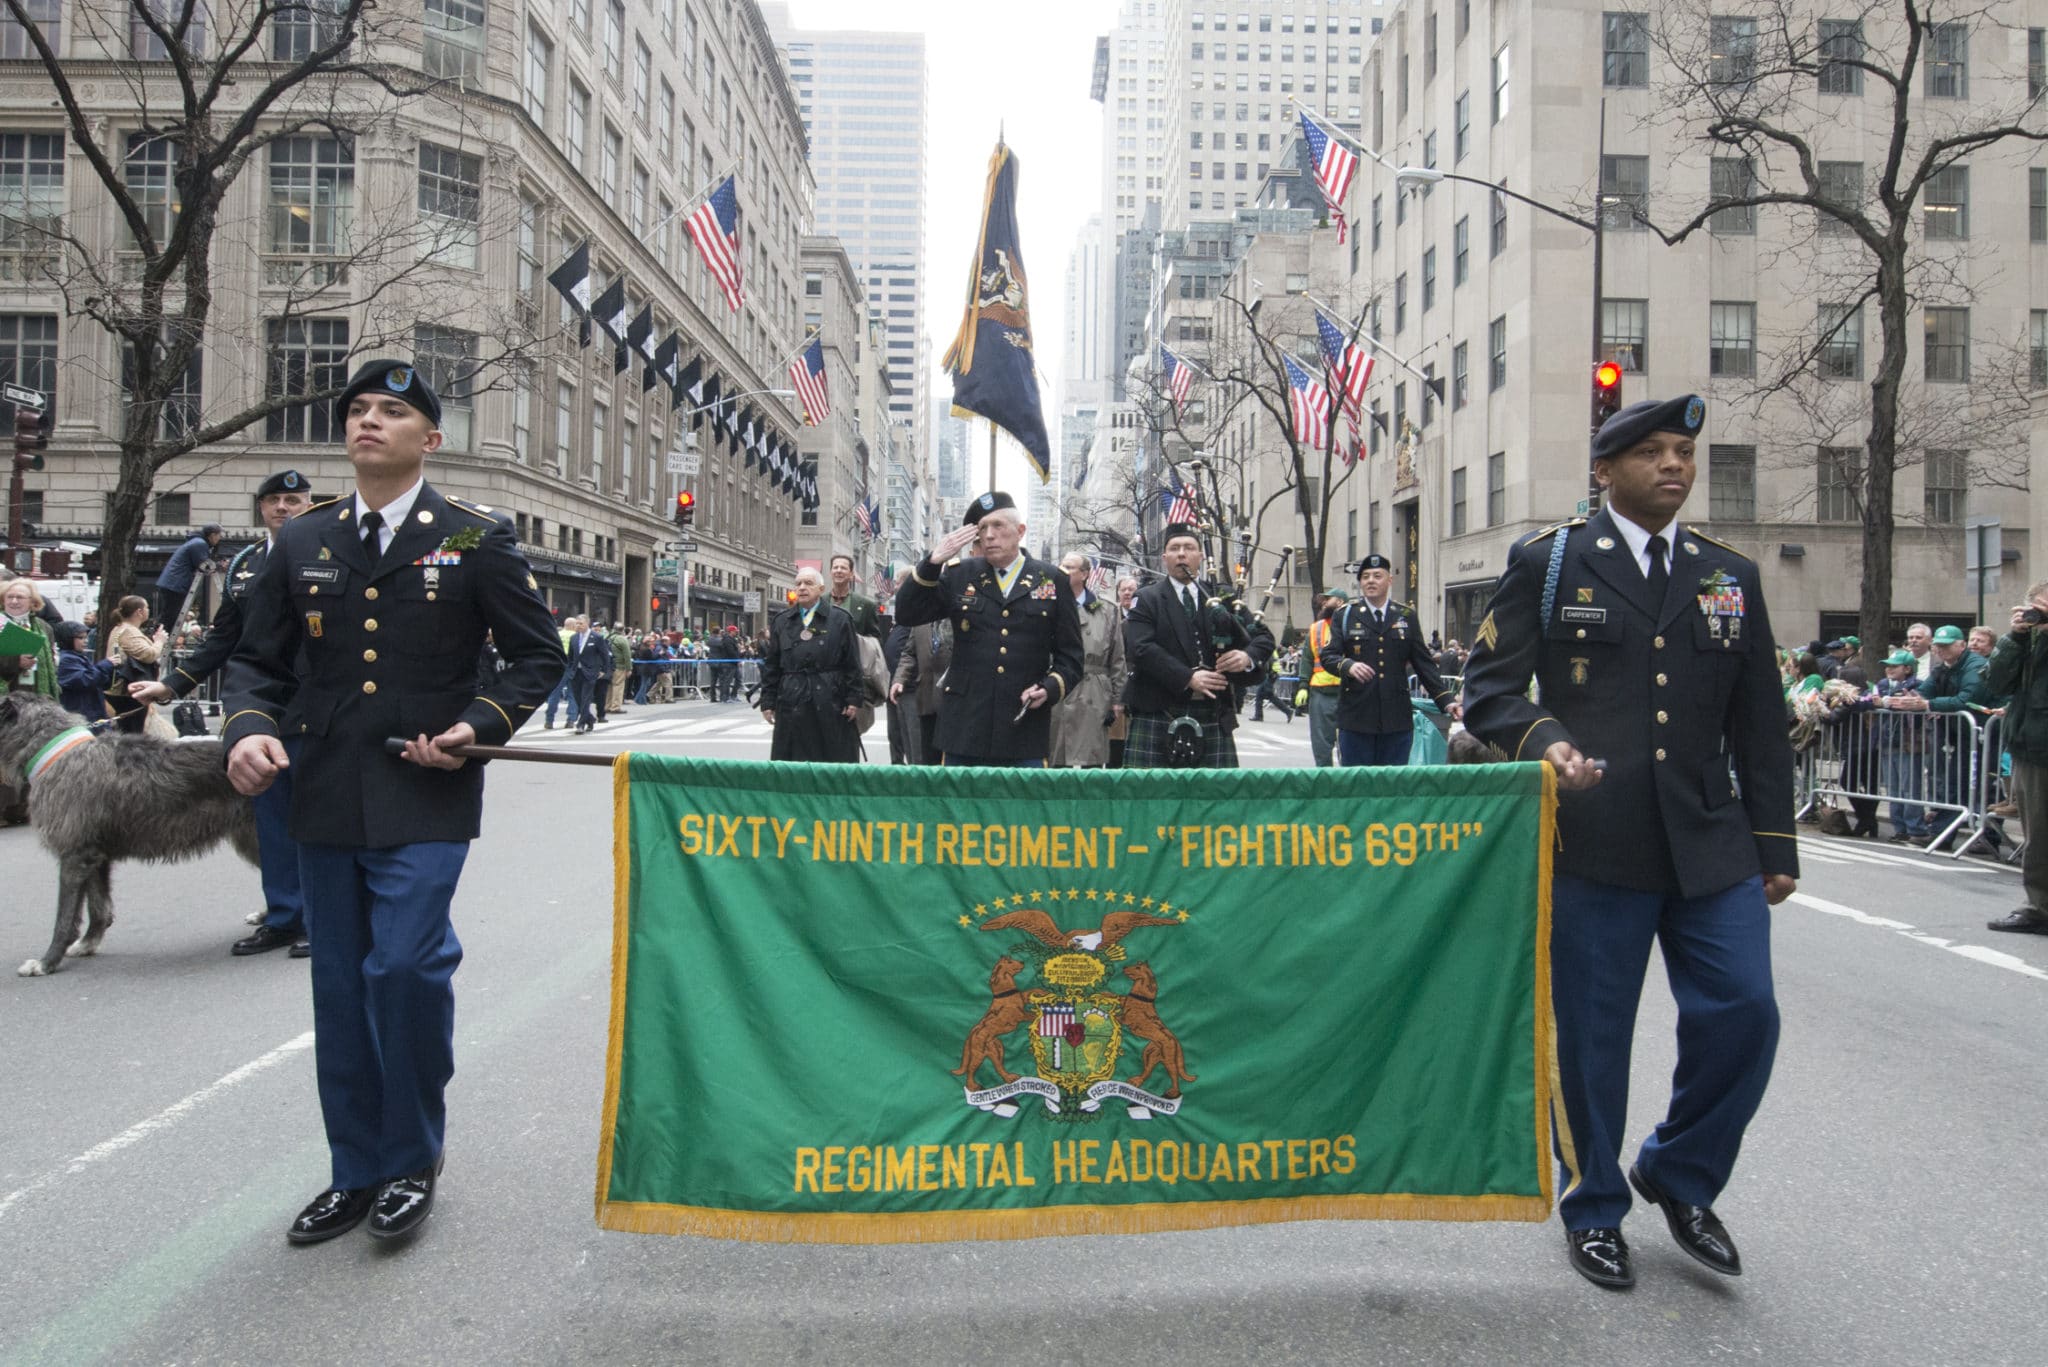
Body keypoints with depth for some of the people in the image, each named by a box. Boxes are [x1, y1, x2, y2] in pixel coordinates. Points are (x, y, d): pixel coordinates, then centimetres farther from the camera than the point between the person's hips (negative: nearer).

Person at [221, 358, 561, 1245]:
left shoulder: (477, 540, 0)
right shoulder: (301, 541, 10)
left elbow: (539, 655, 3)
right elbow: (256, 658, 13)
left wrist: (478, 726, -12)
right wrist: (248, 729, -8)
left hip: (425, 799, -4)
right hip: (326, 799, 4)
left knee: (405, 967, -13)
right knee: (342, 988, 11)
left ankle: (413, 1161, 10)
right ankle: (356, 1172, 26)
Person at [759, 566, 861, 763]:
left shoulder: (840, 619, 4)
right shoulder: (781, 621, 13)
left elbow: (852, 664, 1)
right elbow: (771, 665, 12)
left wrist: (853, 699, -6)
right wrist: (768, 701, 6)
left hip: (830, 703, -2)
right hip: (792, 703, 2)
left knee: (834, 762, 1)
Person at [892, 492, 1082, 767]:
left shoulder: (1052, 581, 7)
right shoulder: (959, 575, 10)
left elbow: (1069, 656, 9)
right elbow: (907, 615, 3)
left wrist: (1049, 688, -10)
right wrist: (933, 562, -8)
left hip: (1025, 731, -1)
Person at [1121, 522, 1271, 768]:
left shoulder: (1221, 599, 16)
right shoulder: (1147, 600, 7)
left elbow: (1263, 637, 14)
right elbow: (1141, 648, -8)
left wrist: (1248, 657, -10)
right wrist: (1187, 678, -18)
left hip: (1214, 717, 3)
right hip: (1158, 716, -3)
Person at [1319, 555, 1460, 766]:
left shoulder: (1406, 616, 12)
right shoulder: (1345, 615, 7)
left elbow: (1424, 664, 11)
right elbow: (1327, 656, -1)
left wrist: (1446, 700, 2)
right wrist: (1348, 665, -23)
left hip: (1397, 718, 2)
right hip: (1356, 717, -1)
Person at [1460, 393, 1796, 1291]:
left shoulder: (1731, 576, 13)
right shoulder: (1547, 564, 2)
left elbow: (1761, 725, 14)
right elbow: (1487, 688, -1)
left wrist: (1775, 846, 11)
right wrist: (1543, 739, -21)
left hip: (1711, 846, 4)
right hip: (1592, 846, -3)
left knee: (1743, 1013, -2)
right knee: (1591, 1035, 6)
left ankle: (1679, 1176, 26)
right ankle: (1593, 1209, 28)